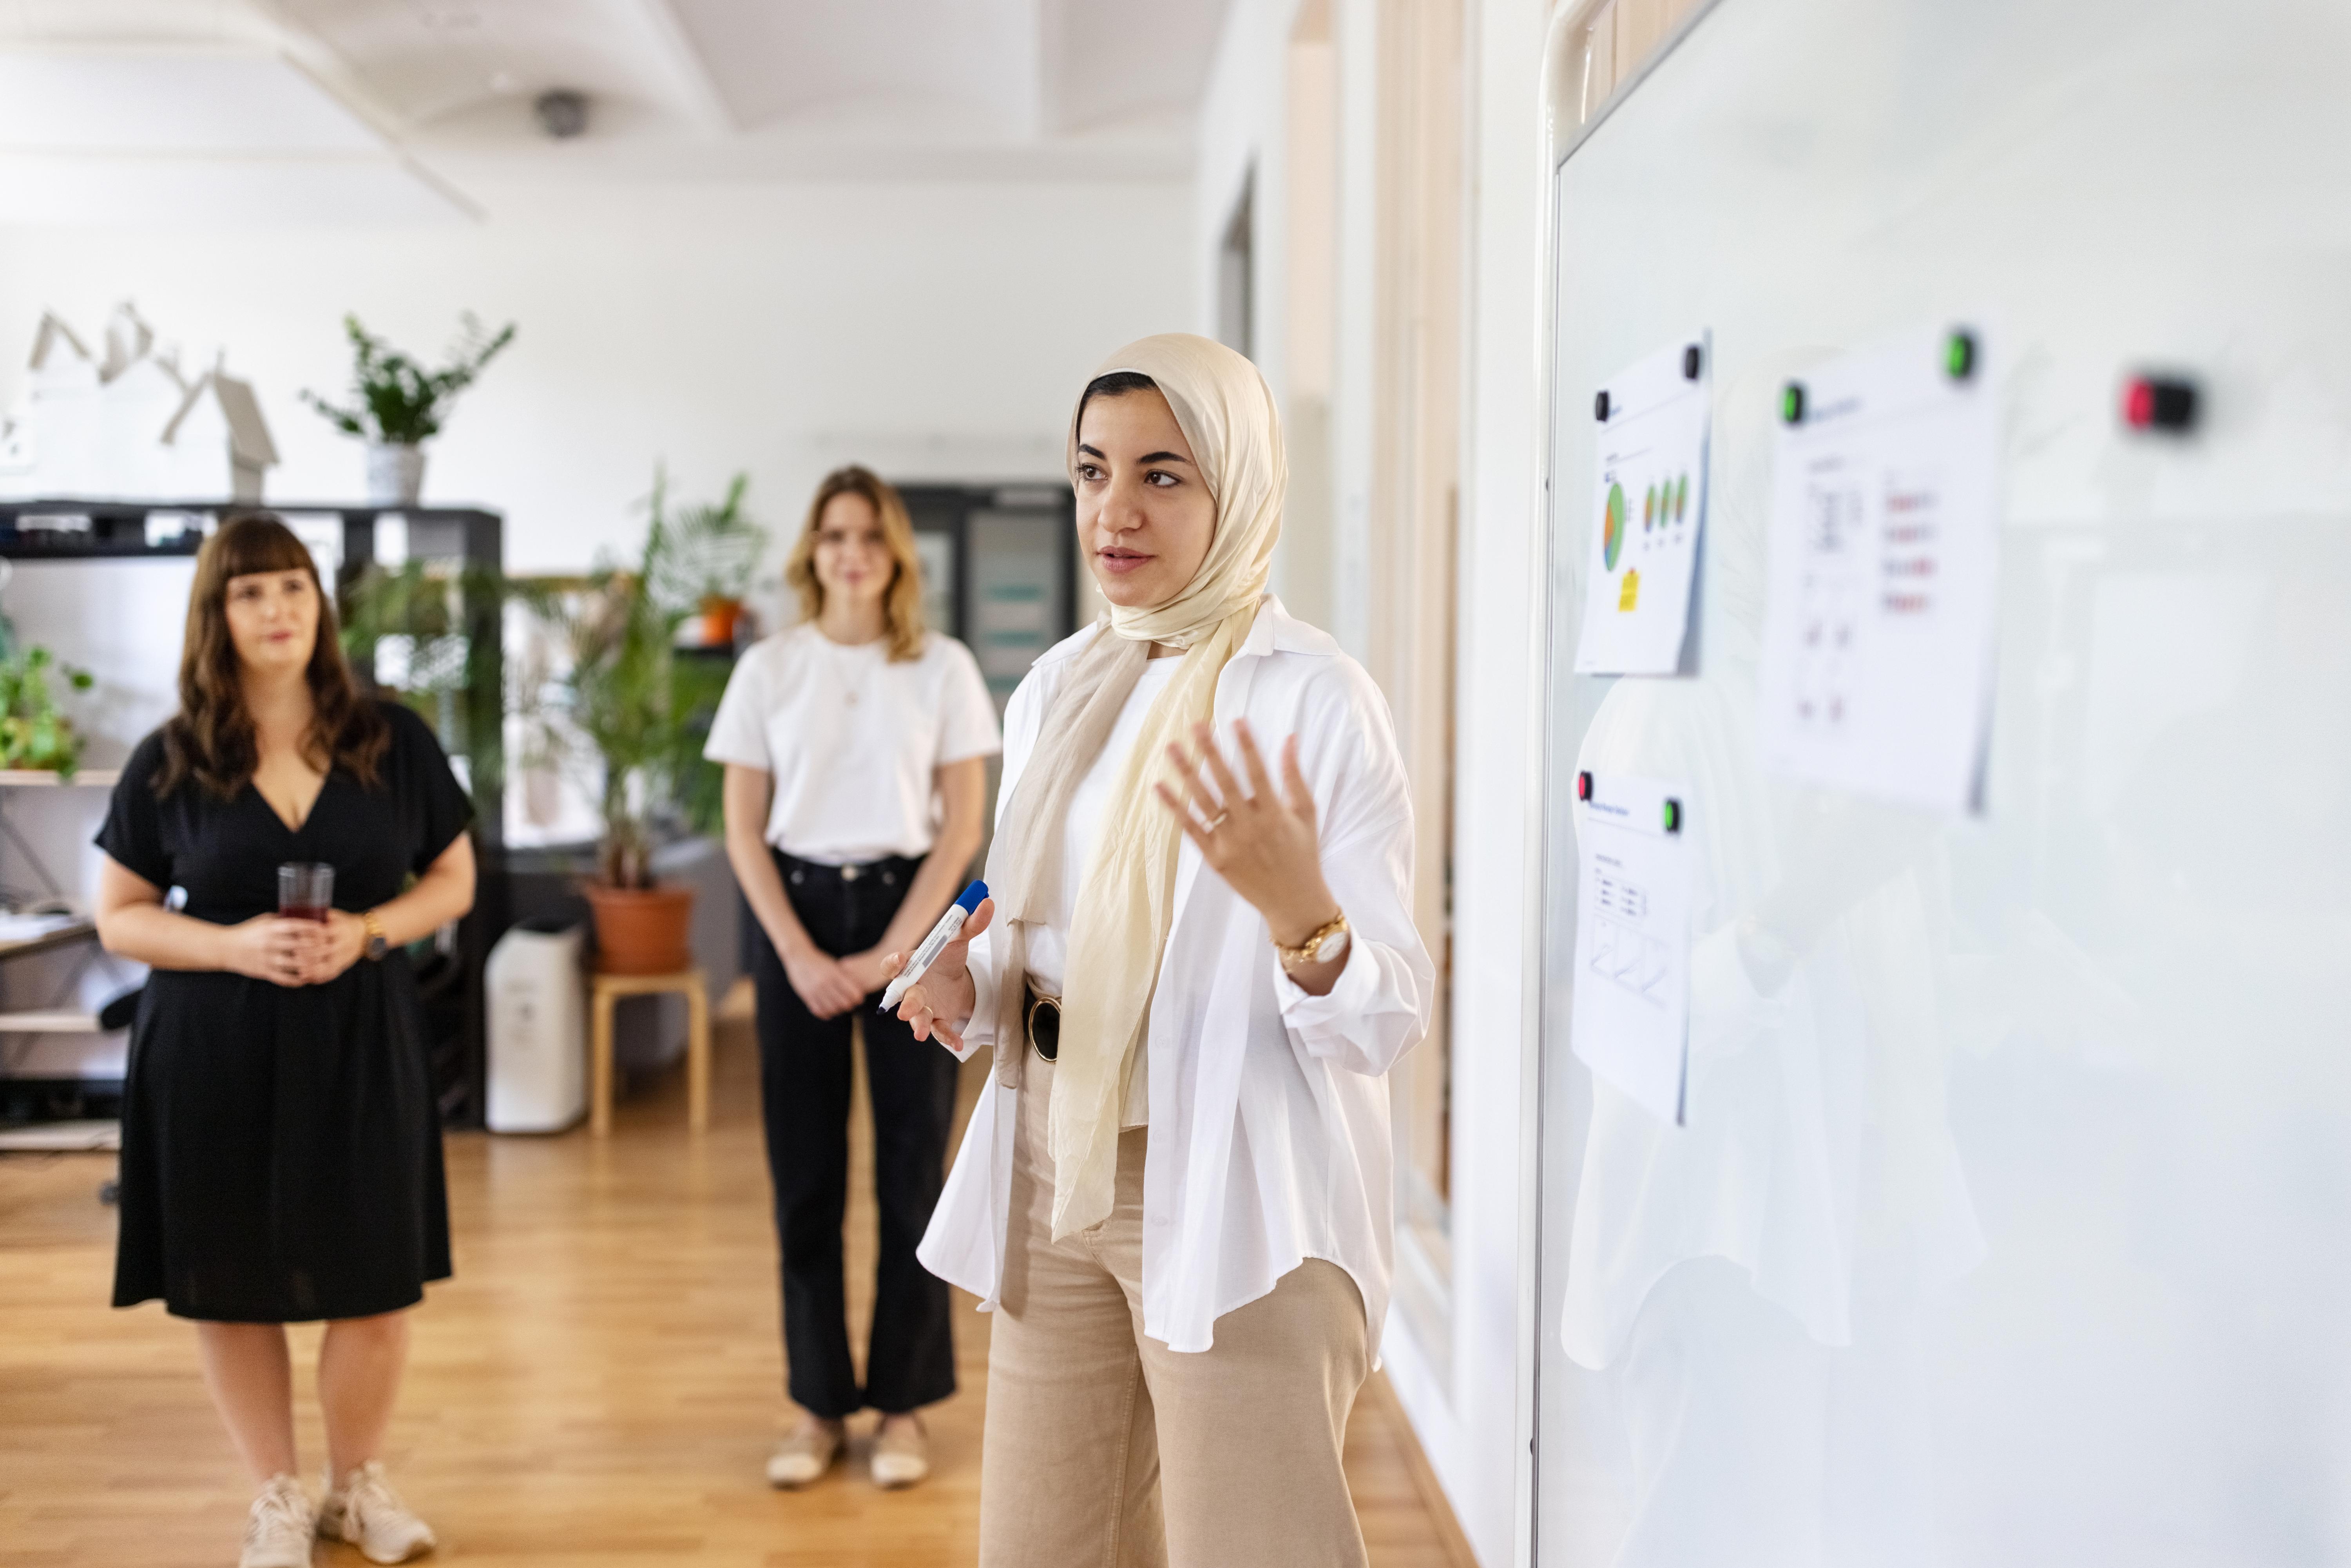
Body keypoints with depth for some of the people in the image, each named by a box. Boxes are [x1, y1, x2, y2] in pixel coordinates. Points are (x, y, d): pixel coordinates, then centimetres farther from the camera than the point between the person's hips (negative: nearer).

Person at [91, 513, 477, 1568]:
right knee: (230, 1284, 7)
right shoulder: (169, 763, 0)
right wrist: (236, 945, -15)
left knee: (376, 1281, 3)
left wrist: (369, 932, -12)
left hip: (361, 1042, 0)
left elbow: (454, 879, 7)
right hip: (212, 1052, 0)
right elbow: (118, 917, 3)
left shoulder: (395, 743, 1)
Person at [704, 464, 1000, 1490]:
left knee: (911, 1168, 2)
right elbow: (744, 833, 3)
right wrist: (800, 953, -8)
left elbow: (961, 828, -2)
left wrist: (888, 955, -9)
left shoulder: (943, 669, 1)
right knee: (805, 1175, 5)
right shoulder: (769, 670, 4)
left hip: (910, 914, -1)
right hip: (797, 916, 1)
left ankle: (903, 1403, 15)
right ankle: (819, 1406, 17)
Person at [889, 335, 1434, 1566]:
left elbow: (1387, 1021, -15)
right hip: (1052, 1176, 7)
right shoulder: (1056, 689, 9)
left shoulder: (1314, 697, -12)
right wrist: (968, 985, -3)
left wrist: (1297, 910, -34)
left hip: (1234, 1201, -6)